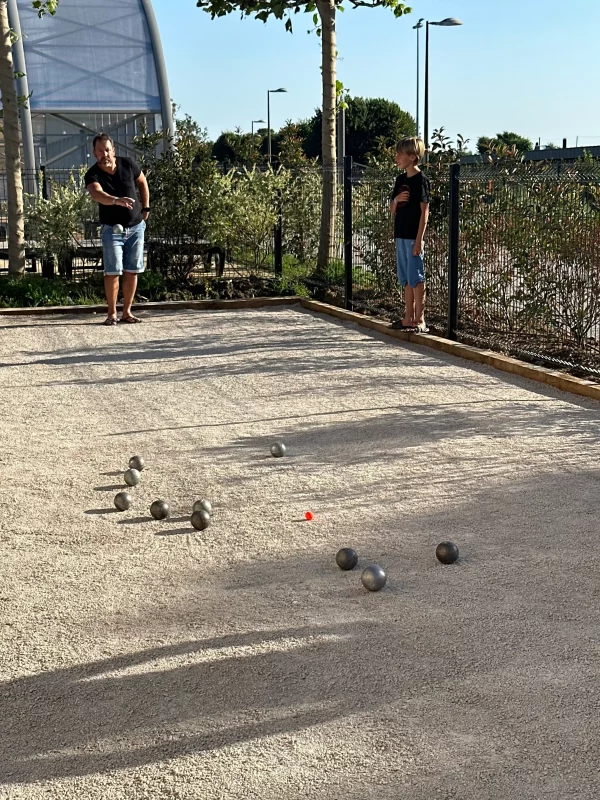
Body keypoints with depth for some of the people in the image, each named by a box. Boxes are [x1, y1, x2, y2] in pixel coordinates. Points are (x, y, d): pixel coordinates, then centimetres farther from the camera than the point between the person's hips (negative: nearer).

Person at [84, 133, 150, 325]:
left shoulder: (128, 164, -5)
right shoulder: (93, 175, -14)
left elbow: (142, 182, 14)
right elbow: (97, 194, -36)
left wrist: (145, 208, 10)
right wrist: (116, 200, -54)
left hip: (136, 227, 3)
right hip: (112, 229, -2)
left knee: (132, 272, 4)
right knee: (112, 272, -7)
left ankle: (126, 312, 13)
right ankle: (112, 314, 2)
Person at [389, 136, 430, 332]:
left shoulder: (421, 180, -9)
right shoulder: (400, 180, 13)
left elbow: (424, 211, -12)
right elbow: (392, 210, 18)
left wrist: (418, 240, -17)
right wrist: (396, 199, -6)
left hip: (413, 236, -8)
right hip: (401, 235, 8)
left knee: (416, 278, -5)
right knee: (406, 279, 11)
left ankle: (420, 320, -1)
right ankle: (408, 317, 18)